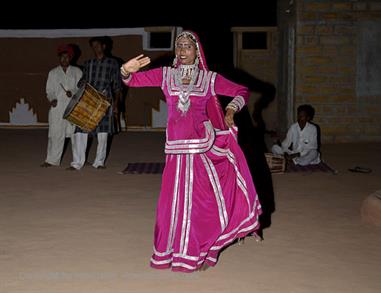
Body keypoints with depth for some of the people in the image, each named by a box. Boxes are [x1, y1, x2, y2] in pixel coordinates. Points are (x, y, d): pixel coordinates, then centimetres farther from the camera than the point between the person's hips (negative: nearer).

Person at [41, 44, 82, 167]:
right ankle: (52, 160, 1)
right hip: (57, 107, 0)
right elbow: (49, 90, 11)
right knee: (55, 133, -4)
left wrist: (73, 93, -12)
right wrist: (52, 99, -9)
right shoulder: (53, 73, 12)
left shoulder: (77, 72, 11)